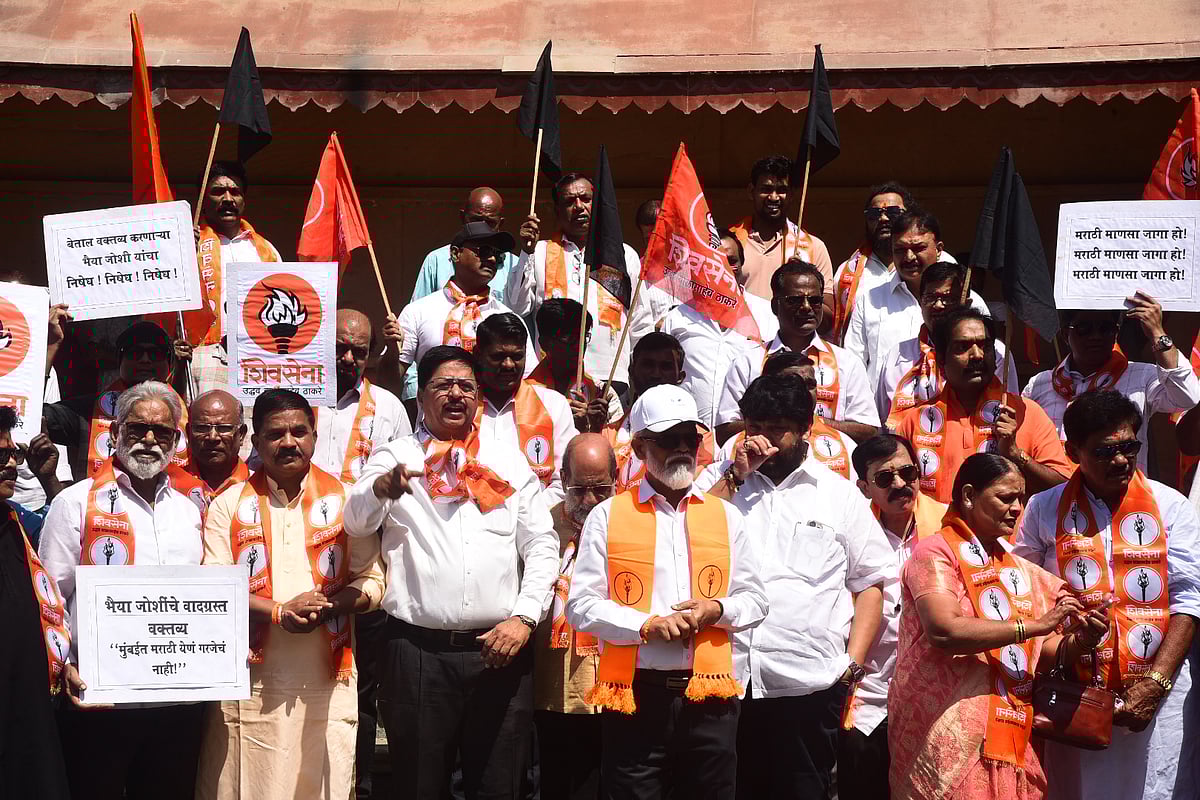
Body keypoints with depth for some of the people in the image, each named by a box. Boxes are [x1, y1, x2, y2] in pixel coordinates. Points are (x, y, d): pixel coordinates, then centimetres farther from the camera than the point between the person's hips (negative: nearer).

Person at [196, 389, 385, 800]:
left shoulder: (344, 501, 8)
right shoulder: (230, 504, 6)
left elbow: (372, 581, 5)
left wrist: (324, 608, -13)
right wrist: (279, 612, -14)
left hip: (326, 680, 1)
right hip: (251, 679, 0)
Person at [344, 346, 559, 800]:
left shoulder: (510, 463, 14)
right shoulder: (396, 458, 7)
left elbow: (542, 546, 10)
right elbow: (356, 522, -9)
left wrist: (524, 616, -5)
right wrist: (383, 487, -32)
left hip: (500, 648, 2)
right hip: (417, 650, -1)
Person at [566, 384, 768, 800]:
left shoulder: (726, 516, 12)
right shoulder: (607, 516, 4)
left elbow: (756, 600, 14)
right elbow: (581, 605, -1)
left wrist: (717, 609, -7)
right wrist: (647, 625, -14)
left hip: (709, 697, 2)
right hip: (634, 696, -2)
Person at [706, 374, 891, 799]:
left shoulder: (840, 494, 9)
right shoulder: (728, 480, 13)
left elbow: (870, 582, 8)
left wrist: (853, 660, -1)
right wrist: (736, 475, -5)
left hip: (808, 683, -1)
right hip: (728, 674, 1)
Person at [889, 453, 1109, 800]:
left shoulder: (1014, 567, 16)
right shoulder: (936, 552, -6)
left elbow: (1032, 652, 15)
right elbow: (944, 631, -22)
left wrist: (1076, 643, -5)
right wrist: (1035, 624, -18)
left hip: (1009, 739, 7)